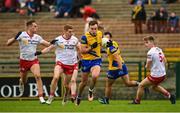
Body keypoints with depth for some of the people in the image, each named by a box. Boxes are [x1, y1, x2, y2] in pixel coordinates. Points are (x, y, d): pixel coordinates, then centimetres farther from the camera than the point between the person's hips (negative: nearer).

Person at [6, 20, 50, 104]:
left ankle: (41, 97, -22)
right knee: (24, 81, 11)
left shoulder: (37, 37, 2)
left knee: (38, 76, -21)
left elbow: (47, 44, 5)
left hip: (34, 60, 2)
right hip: (24, 61, -2)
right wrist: (15, 38, -32)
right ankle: (21, 82, 51)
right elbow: (8, 43, -14)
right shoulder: (21, 35, -11)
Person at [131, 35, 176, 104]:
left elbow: (147, 66, -13)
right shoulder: (159, 50, 6)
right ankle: (169, 96, 27)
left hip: (155, 75, -8)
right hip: (163, 75, 8)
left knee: (141, 85, 7)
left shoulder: (150, 53, -19)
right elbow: (164, 60, 18)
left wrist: (146, 66, 9)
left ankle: (137, 101, 17)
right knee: (155, 86, 33)